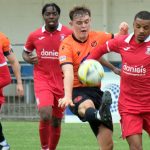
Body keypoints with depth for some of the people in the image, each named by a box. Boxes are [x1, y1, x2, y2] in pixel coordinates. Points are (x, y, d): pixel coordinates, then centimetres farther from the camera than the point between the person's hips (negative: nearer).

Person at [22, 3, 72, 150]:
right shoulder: (35, 35, 2)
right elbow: (25, 52, 18)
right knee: (45, 116, -22)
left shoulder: (68, 34, -3)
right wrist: (29, 59, -4)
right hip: (42, 80, -1)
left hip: (61, 82, 1)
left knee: (56, 122, 10)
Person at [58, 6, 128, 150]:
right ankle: (100, 114, -77)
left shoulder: (97, 37, 3)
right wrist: (68, 96, -43)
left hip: (95, 90, 5)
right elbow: (68, 72, -26)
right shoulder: (67, 45, -11)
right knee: (87, 106, -43)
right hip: (77, 90, -5)